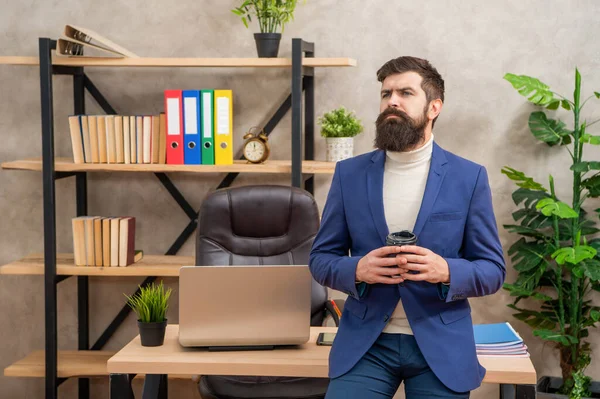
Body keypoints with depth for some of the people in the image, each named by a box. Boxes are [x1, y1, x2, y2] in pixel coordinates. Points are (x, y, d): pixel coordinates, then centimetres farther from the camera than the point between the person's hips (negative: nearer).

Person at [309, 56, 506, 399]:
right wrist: (358, 269, -15)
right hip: (364, 343, 1)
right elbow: (321, 259, 6)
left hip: (441, 348, 0)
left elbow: (493, 270, 1)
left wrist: (446, 271, -19)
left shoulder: (469, 177, -1)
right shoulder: (349, 173, 3)